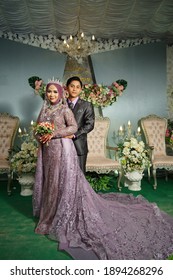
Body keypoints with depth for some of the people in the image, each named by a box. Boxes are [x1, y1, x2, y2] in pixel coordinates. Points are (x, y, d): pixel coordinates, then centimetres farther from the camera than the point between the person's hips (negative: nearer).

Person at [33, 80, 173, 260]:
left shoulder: (64, 109, -4)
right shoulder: (44, 110, 14)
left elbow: (73, 127, -14)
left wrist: (54, 134, -20)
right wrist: (39, 137, -6)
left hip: (62, 149, -6)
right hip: (47, 150, 7)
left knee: (64, 181, -3)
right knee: (48, 181, 12)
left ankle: (63, 218, 10)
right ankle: (49, 214, 29)